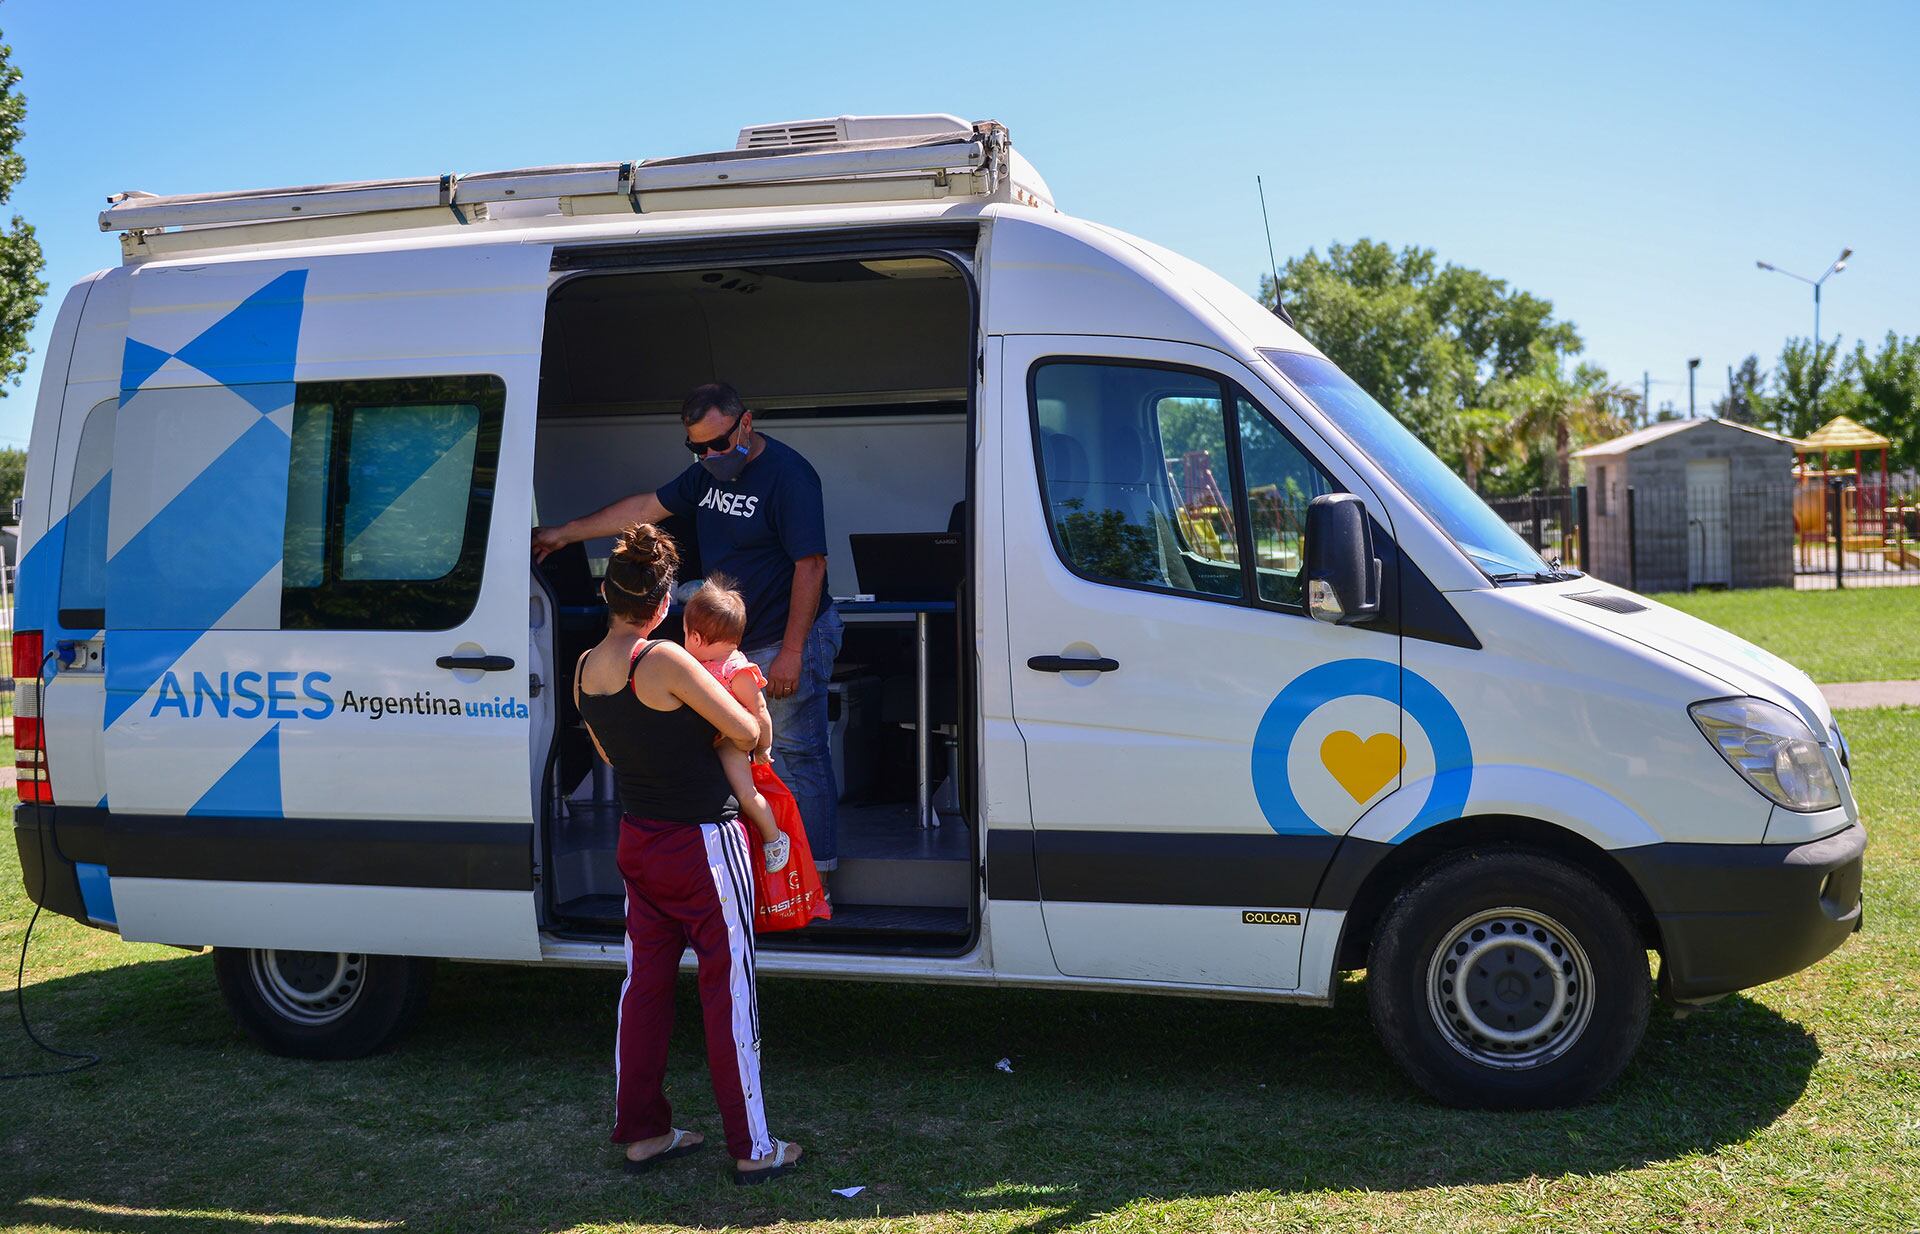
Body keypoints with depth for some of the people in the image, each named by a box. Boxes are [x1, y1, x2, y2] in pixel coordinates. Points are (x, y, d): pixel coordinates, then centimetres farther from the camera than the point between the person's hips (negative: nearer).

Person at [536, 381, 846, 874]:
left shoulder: (788, 475, -16)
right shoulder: (710, 472, 11)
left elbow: (811, 565, -20)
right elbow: (647, 507, 21)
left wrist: (791, 653, -23)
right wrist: (565, 533, 22)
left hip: (790, 638, -9)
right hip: (736, 640, 9)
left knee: (797, 755, -5)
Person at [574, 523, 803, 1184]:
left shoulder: (585, 669, 2)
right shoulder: (665, 660, -21)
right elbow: (748, 733, -16)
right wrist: (731, 717, 5)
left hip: (636, 843, 7)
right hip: (703, 844, -7)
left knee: (645, 983, 15)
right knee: (729, 989, 2)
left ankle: (641, 1131, 25)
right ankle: (752, 1148, 11)